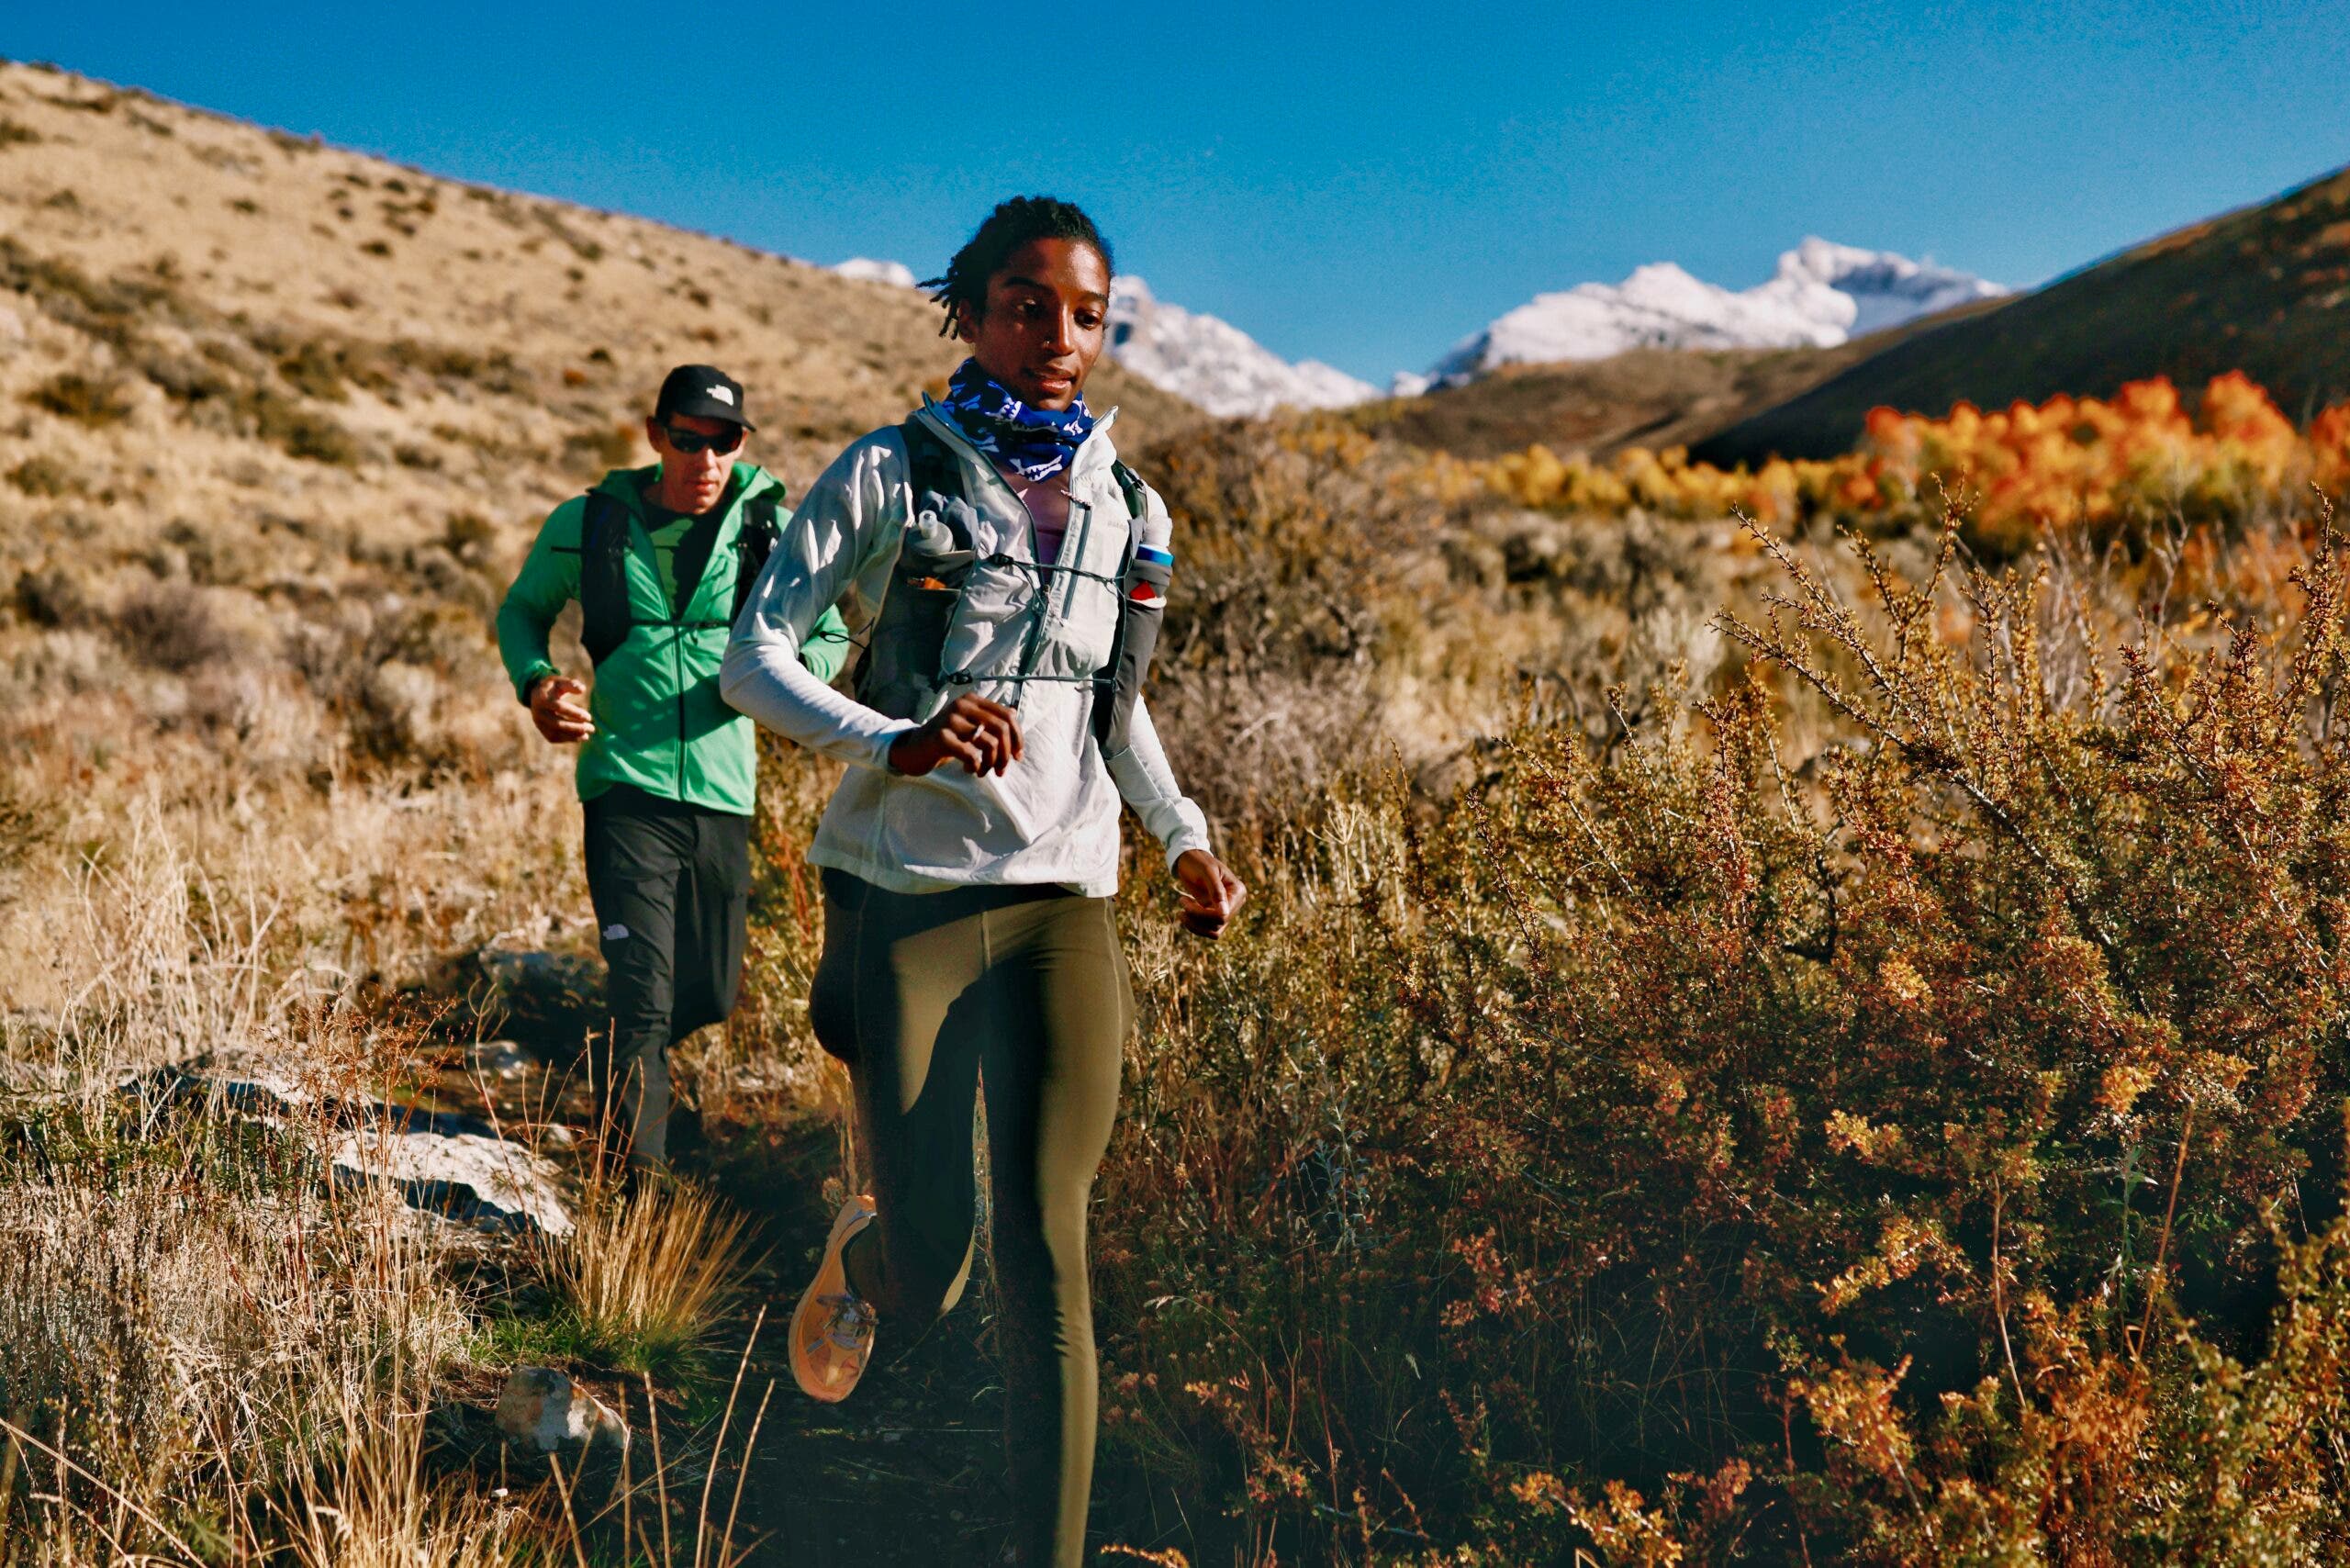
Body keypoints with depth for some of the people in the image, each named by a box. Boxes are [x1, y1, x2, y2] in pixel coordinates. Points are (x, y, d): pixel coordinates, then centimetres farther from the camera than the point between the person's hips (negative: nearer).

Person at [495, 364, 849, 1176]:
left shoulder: (768, 528, 2)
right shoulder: (590, 523, 1)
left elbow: (830, 635, 9)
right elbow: (522, 610, 15)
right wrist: (535, 685, -6)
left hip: (724, 793, 3)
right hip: (627, 788, -2)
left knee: (711, 995, 14)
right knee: (644, 994, -12)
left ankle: (621, 1062, 47)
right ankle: (637, 1176, -3)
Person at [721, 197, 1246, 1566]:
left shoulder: (1128, 511, 11)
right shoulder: (891, 475, -2)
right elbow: (755, 654, -6)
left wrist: (1185, 836, 8)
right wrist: (895, 744, -23)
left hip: (1062, 904, 3)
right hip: (907, 899, -2)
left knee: (1046, 1251, -6)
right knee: (930, 1280, 1)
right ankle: (863, 1260, 39)